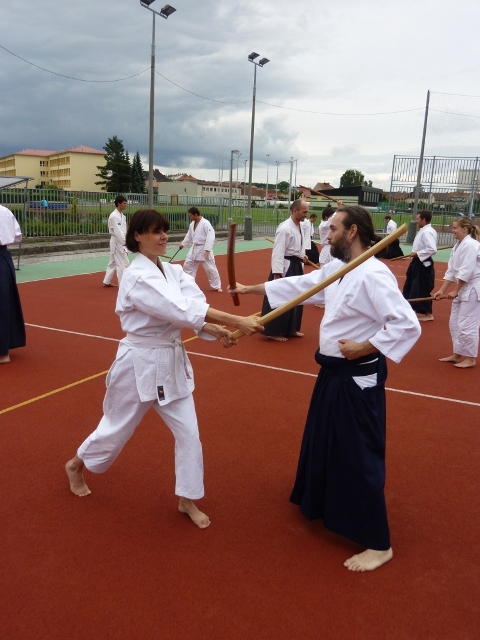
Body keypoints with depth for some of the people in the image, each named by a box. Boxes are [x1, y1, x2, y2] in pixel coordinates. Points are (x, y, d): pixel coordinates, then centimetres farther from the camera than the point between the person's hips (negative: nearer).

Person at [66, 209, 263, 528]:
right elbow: (182, 310, -32)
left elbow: (191, 309, -6)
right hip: (140, 362, -6)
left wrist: (218, 332, -26)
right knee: (118, 426, 13)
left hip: (171, 360, 7)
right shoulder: (137, 277, -21)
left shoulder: (172, 271, 4)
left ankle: (188, 500, 23)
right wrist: (236, 321, -36)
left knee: (188, 431, 6)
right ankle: (76, 465, 43)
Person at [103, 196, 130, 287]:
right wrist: (125, 242, -24)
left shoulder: (122, 215, 12)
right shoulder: (114, 216, -17)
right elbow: (117, 231, -23)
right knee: (123, 263, -8)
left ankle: (107, 281, 27)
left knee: (113, 262, 17)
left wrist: (125, 241, 9)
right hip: (117, 242, -10)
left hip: (120, 242, 10)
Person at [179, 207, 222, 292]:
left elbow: (210, 237, -24)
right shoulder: (192, 224, 7)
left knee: (210, 268, -2)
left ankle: (217, 286, 11)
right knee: (187, 266, 10)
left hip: (204, 249, -8)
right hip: (194, 249, 8)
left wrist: (207, 250, -28)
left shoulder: (206, 223, -19)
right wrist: (183, 244, 20)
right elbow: (189, 236, 21)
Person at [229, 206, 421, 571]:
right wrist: (251, 289, 18)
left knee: (359, 456, -3)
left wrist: (365, 348, -24)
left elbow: (408, 325, -27)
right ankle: (321, 503, 49)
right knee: (323, 443, 25)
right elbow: (299, 285, 16)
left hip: (358, 380, -10)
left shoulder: (373, 275, -23)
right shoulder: (336, 269, 7)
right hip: (334, 374, 10)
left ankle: (378, 543, 13)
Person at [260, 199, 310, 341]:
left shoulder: (302, 227, 8)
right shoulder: (285, 228, -19)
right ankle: (273, 331, 7)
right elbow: (278, 253, -21)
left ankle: (291, 329, 30)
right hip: (285, 267, -9)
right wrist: (277, 275, -23)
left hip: (297, 267, 9)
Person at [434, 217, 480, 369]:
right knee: (455, 323, 13)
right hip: (463, 289, 10)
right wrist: (442, 290, 6)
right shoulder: (458, 246, 12)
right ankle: (458, 354, 25)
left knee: (467, 325, -6)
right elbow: (451, 272, 12)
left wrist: (455, 291, -17)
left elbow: (466, 271, -22)